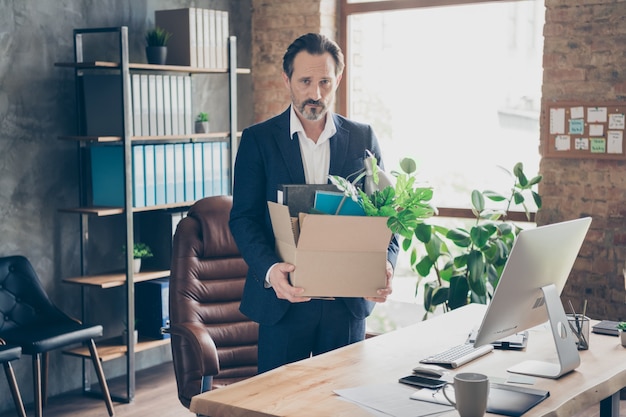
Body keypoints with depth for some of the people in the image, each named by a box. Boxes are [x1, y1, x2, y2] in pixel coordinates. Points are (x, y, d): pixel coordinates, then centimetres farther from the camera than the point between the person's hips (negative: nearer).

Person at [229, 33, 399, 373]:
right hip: (284, 299, -1)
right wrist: (269, 269, -22)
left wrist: (385, 263, -14)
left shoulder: (363, 138, 6)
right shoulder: (258, 139, 1)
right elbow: (243, 218, -4)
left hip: (348, 302, 2)